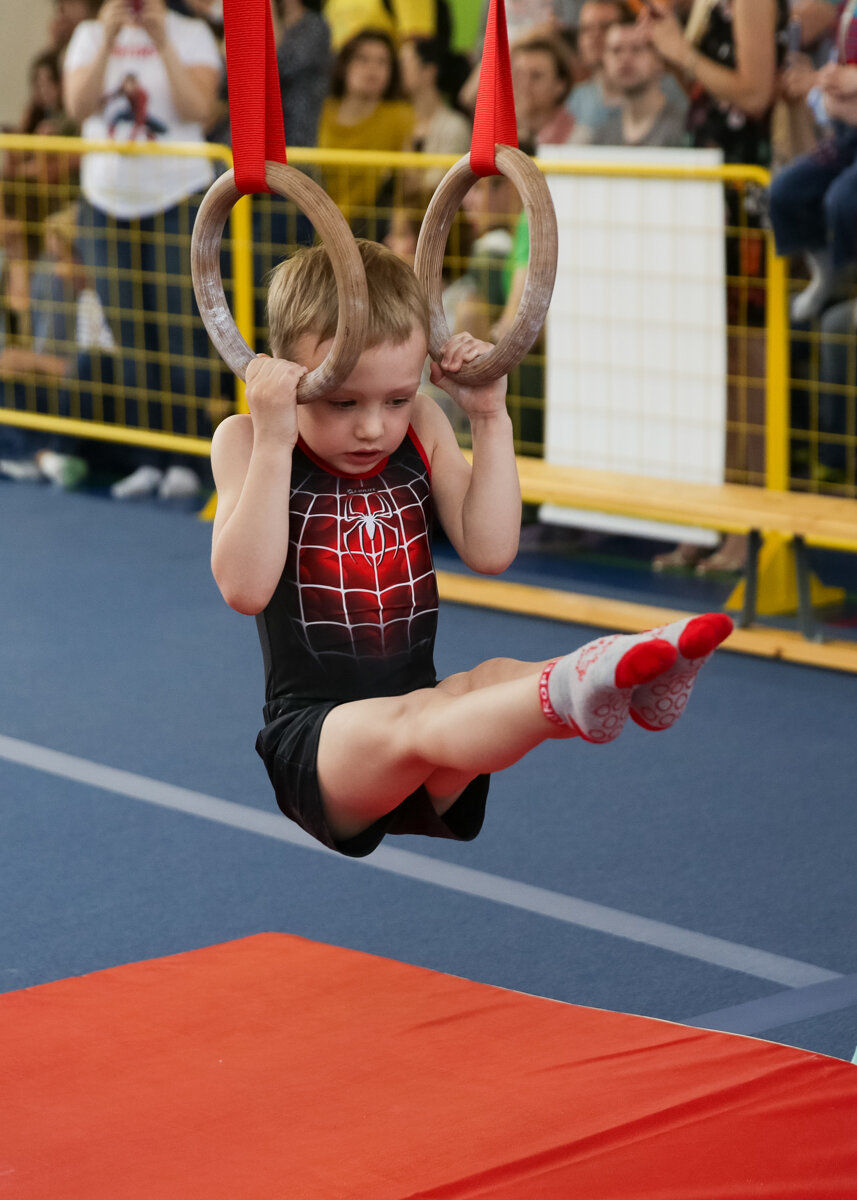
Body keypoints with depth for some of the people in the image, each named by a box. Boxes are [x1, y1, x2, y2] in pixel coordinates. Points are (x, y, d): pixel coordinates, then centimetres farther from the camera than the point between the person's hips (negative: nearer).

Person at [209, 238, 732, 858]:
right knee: (413, 721, -38)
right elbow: (245, 588, -15)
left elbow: (490, 551, 3)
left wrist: (491, 418, -1)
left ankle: (635, 682, -60)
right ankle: (566, 694, -67)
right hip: (314, 734, -4)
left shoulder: (421, 429, 11)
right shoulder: (245, 442, -1)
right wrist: (273, 441, -20)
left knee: (492, 680, -31)